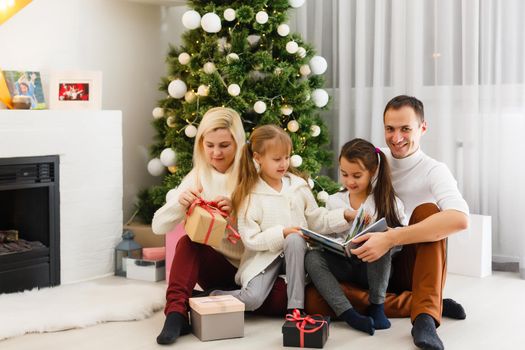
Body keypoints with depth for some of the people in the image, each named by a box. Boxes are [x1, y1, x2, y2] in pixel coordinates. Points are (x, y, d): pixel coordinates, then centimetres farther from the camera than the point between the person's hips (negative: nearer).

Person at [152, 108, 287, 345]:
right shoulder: (196, 178, 1)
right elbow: (158, 226, -4)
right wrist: (179, 204, -25)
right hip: (217, 267, 1)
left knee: (282, 299, -29)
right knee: (187, 242, -27)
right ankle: (176, 313, -31)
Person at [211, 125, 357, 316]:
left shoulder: (298, 185, 4)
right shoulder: (250, 195, -7)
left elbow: (317, 220, 10)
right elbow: (250, 239, -12)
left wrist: (344, 215, -5)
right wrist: (282, 233, -22)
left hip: (295, 251, 3)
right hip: (264, 256, -3)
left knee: (294, 240, -33)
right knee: (252, 299, -27)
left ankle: (295, 307, -28)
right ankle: (214, 296, 6)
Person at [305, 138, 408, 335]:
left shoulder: (388, 202, -3)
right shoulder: (333, 202, 6)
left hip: (375, 267, -2)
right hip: (345, 265, 3)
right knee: (312, 258, -25)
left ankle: (377, 306, -22)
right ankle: (348, 314, -38)